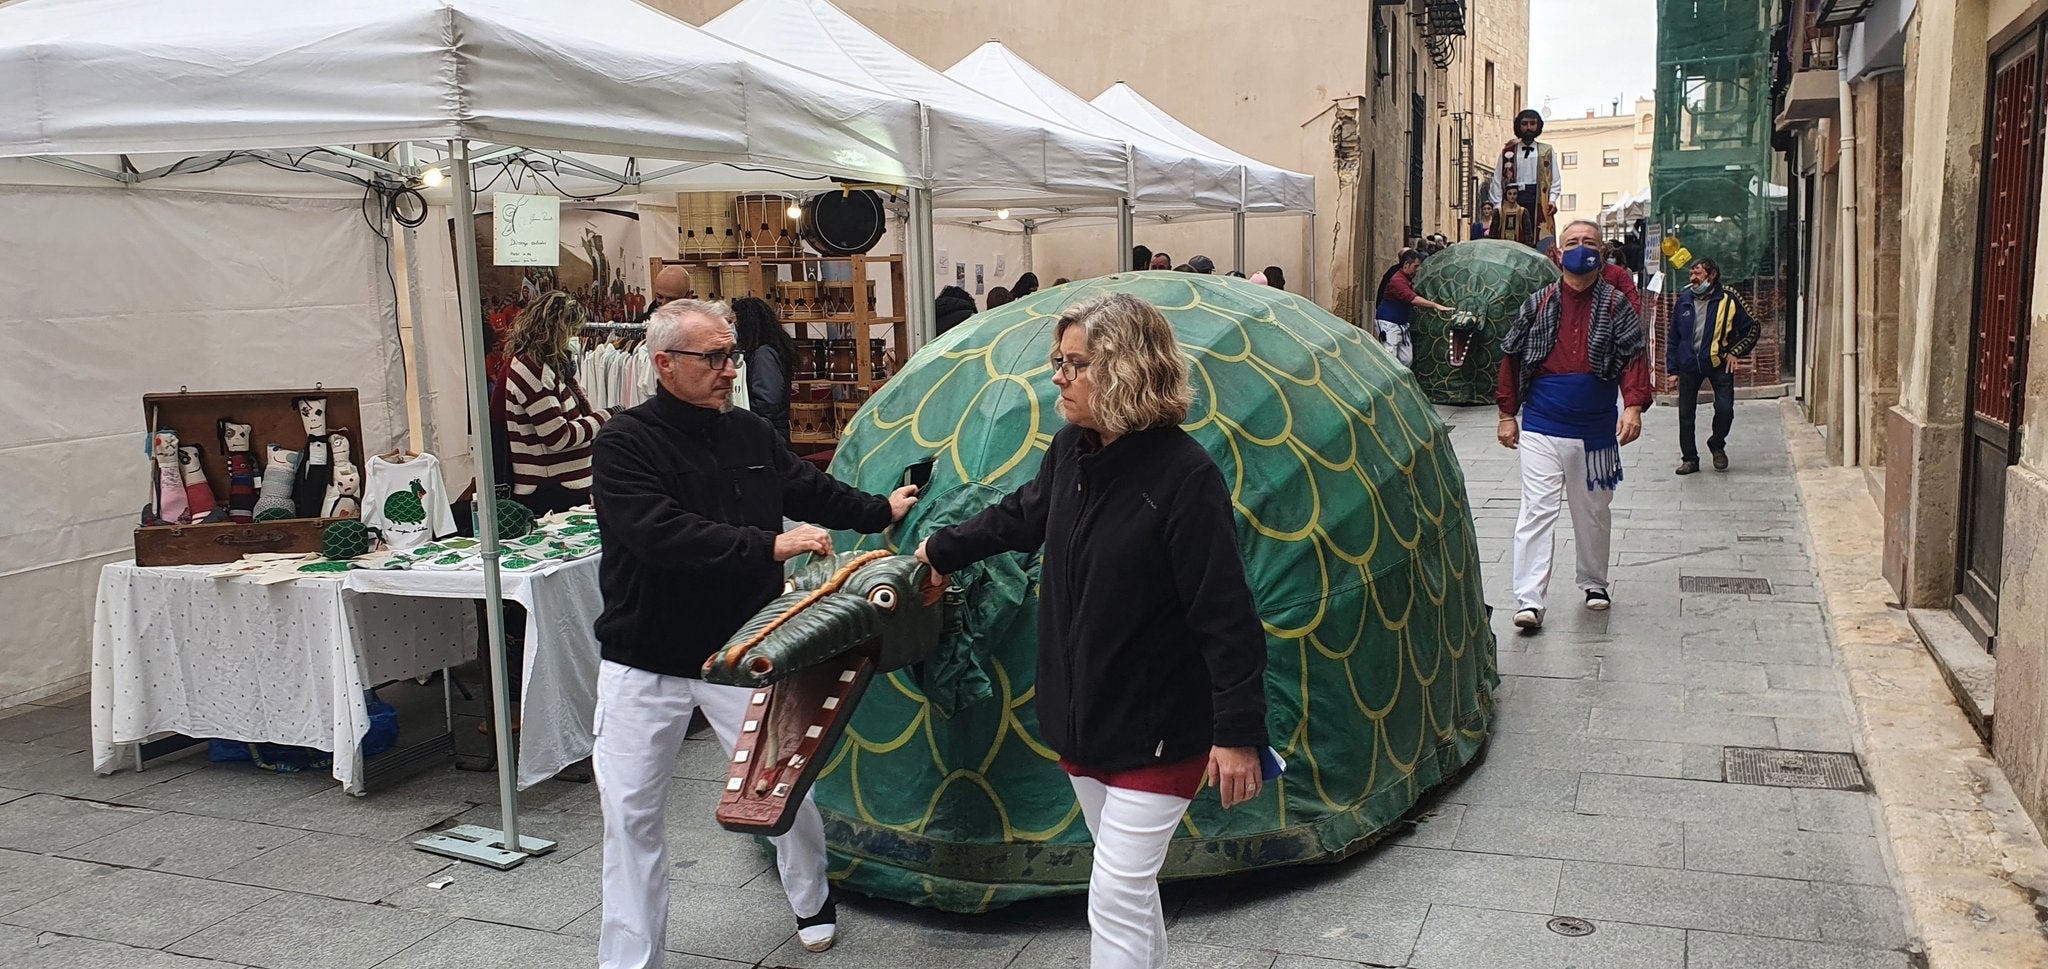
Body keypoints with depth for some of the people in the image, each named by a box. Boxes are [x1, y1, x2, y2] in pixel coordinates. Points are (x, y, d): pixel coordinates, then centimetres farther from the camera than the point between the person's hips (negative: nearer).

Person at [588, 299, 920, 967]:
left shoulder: (751, 434, 4)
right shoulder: (625, 442, -13)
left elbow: (809, 490, 22)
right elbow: (660, 533, -27)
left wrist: (882, 511, 23)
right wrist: (770, 545, -30)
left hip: (740, 655, 3)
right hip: (644, 662, -3)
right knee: (631, 812, 3)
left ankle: (811, 901, 36)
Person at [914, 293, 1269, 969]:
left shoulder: (1184, 476, -22)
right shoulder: (1070, 451, 1)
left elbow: (1227, 615, -22)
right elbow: (1021, 516, 22)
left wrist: (1238, 733, -22)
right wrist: (942, 551, 33)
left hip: (1156, 727, -7)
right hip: (1081, 713, 7)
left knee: (1116, 895, -4)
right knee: (1129, 882, 21)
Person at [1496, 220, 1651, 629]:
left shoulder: (1617, 304, 4)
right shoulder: (1539, 303, 5)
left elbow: (1632, 358, -3)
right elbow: (1512, 357, 8)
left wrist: (1633, 405, -20)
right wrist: (1507, 414, 6)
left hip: (1595, 431, 1)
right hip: (1541, 430, -1)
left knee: (1594, 512, 15)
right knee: (1537, 510, -9)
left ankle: (1594, 582, 35)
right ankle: (1529, 600, -11)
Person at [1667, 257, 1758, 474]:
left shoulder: (1728, 301, -4)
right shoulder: (1684, 301, 4)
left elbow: (1751, 329, 6)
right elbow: (1673, 338, 8)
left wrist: (1734, 352, -3)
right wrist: (1672, 369, 5)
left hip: (1718, 364, -2)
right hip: (1689, 365, 2)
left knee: (1725, 410, -10)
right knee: (1686, 414, 5)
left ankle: (1717, 445, 18)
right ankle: (1690, 459, 17)